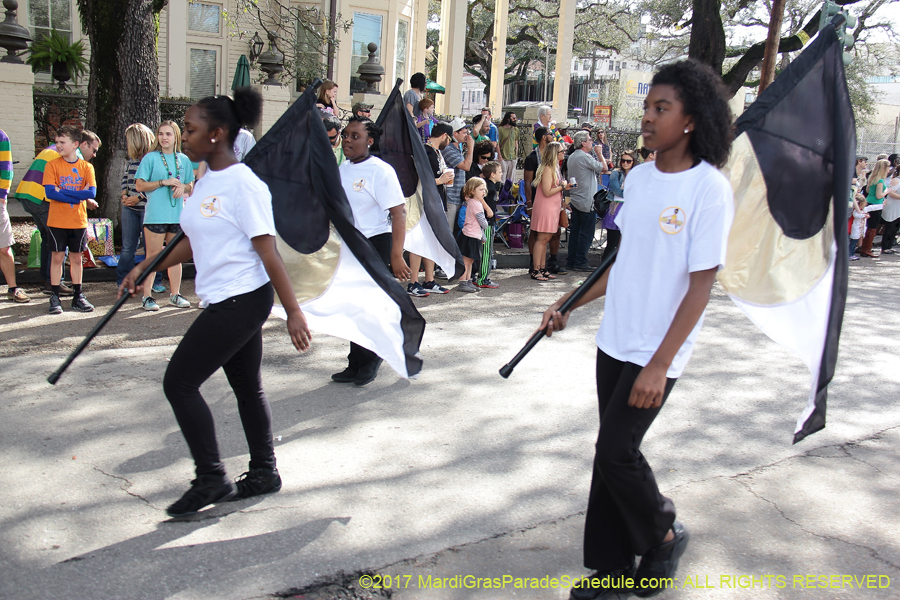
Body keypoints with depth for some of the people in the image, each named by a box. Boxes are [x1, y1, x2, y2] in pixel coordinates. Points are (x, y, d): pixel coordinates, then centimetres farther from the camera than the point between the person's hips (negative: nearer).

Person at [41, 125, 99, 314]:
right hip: (57, 221, -1)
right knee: (57, 257, 2)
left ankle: (77, 297, 17)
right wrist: (80, 196, -14)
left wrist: (63, 191, -16)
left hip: (79, 221, 1)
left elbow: (92, 192, -11)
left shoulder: (86, 167, 2)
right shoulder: (53, 165, -1)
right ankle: (54, 298, 9)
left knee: (77, 258, 9)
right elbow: (49, 192, -12)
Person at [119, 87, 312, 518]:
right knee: (247, 387, 15)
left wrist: (293, 312, -19)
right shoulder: (207, 182, 11)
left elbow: (268, 252, -19)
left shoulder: (242, 184, -17)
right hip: (225, 302, 9)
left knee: (179, 382, -5)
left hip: (242, 301, -9)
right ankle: (264, 473, 29)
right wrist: (144, 268, 18)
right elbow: (194, 241, 21)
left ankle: (211, 479, 7)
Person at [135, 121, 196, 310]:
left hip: (178, 214, 4)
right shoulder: (150, 158, 1)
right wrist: (164, 182, -12)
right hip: (155, 215, -4)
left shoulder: (184, 160, 12)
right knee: (153, 256, -3)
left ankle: (175, 294, 20)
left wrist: (182, 187, -5)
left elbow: (191, 186, 17)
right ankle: (147, 296, 3)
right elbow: (139, 185, -4)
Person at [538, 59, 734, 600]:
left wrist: (659, 365, -20)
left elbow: (701, 286, -16)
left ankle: (665, 535, 24)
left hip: (657, 352, -6)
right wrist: (569, 305, 12)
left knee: (616, 452, -5)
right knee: (613, 452, 11)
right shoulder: (639, 178, 6)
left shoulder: (710, 188, -14)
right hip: (615, 340, 7)